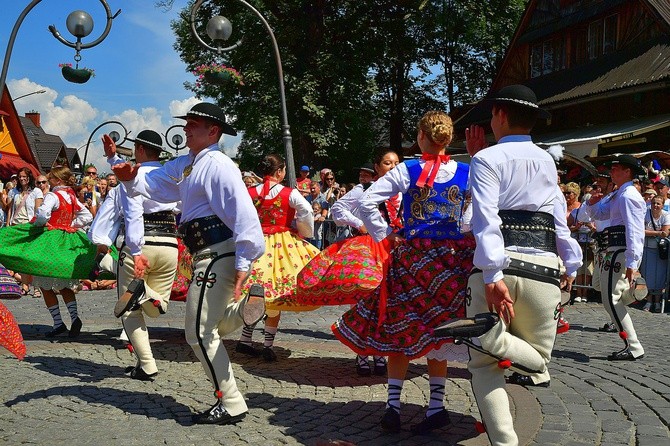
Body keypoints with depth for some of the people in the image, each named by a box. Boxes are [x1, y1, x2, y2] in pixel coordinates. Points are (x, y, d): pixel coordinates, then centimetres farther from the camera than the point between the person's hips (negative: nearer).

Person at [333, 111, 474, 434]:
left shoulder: (407, 171, -5)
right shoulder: (466, 173, 0)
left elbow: (365, 203, -8)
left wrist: (384, 235, 1)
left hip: (412, 255, -2)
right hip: (453, 256, 2)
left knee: (401, 330, 7)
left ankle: (393, 406, 5)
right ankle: (436, 406, 13)